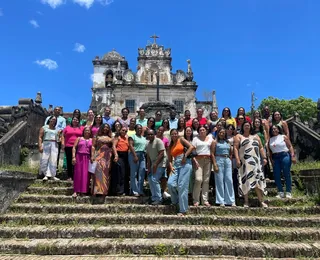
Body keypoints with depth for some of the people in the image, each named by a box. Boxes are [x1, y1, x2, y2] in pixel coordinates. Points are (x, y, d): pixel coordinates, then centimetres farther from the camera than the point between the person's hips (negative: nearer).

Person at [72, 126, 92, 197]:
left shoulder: (92, 140, 11)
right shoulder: (79, 138, 10)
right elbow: (74, 148, 4)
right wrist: (73, 157, -7)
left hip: (87, 158, 1)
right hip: (79, 157, -1)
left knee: (86, 174, -1)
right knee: (78, 173, -1)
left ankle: (84, 190, 5)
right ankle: (76, 191, 1)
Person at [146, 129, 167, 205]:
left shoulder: (158, 141, -11)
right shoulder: (148, 144, 13)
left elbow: (161, 154, -17)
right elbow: (148, 156, 13)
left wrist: (155, 165, -19)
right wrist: (149, 167, 5)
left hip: (160, 164, -9)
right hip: (154, 164, 9)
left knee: (154, 180, -14)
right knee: (150, 179, 8)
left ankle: (158, 199, -4)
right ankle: (154, 198, 19)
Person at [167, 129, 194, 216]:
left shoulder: (181, 140, 7)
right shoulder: (170, 146, 20)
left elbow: (191, 147, -6)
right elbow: (170, 159, 17)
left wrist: (185, 156, -12)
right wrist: (171, 166, -2)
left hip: (185, 163, -5)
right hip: (176, 165, 5)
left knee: (182, 186, -8)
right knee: (170, 183, -15)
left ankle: (183, 210, 0)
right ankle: (175, 201, 12)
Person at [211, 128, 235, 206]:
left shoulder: (228, 142, 15)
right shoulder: (215, 142, 3)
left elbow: (231, 154, 16)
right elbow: (212, 154, -4)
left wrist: (231, 163, 6)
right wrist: (215, 164, -12)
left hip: (227, 161, 4)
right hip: (219, 160, -4)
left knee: (229, 180, 2)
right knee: (220, 181, -1)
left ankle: (231, 200, 9)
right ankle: (221, 201, 6)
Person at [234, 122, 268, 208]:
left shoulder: (256, 137, 20)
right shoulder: (239, 136, 8)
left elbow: (261, 148, 18)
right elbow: (235, 148, -2)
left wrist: (264, 157, 6)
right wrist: (237, 159, -13)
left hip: (256, 162, 3)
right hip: (245, 162, -3)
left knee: (258, 180, 0)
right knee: (245, 181, -3)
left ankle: (261, 201, 5)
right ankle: (246, 201, 4)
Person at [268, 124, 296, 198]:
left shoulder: (284, 137, 4)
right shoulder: (270, 139, 12)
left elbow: (290, 146, -2)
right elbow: (269, 150, 11)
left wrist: (293, 156, -11)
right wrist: (271, 159, 1)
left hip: (285, 156, -3)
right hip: (275, 158, 4)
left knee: (286, 174, -3)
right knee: (276, 175, 0)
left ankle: (288, 192, 5)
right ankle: (280, 192, 8)